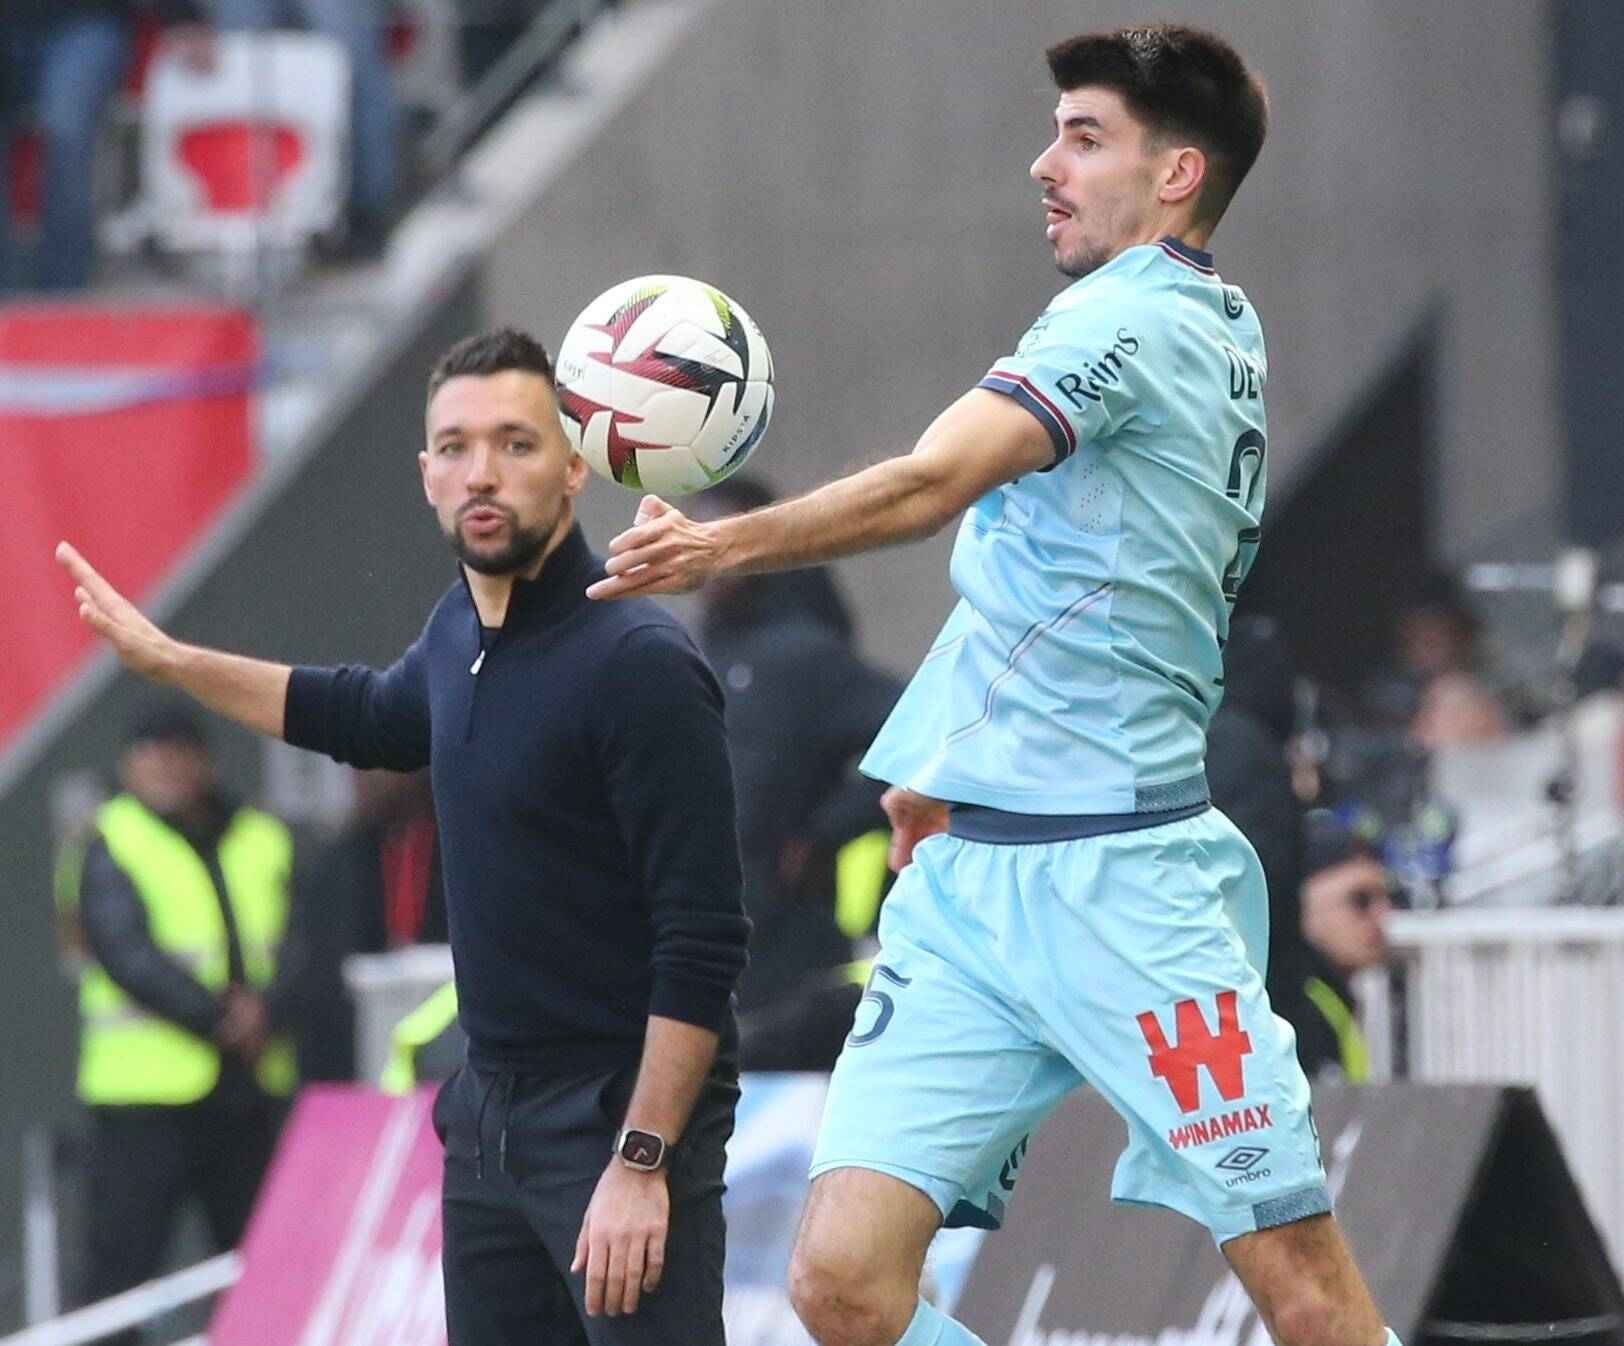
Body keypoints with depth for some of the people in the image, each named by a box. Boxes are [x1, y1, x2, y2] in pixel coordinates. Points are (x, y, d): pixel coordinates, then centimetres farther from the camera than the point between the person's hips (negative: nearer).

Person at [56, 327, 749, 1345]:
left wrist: (641, 1163, -23)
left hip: (627, 1110, -8)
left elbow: (703, 940, -21)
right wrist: (168, 659, 34)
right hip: (491, 1108, 8)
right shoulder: (462, 632, 7)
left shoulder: (637, 662, -18)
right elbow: (376, 719, 33)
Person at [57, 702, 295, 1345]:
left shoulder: (263, 842, 12)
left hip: (251, 1091, 4)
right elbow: (127, 953, -11)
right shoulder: (113, 848, 1)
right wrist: (220, 1018, -18)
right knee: (123, 1261, -7)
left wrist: (268, 1009, -16)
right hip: (146, 1093, -4)